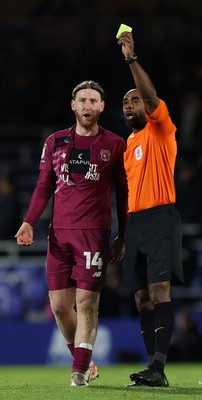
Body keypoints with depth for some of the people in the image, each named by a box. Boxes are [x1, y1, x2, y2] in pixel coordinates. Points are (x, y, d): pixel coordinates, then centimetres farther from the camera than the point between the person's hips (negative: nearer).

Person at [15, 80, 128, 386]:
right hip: (59, 232, 3)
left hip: (94, 232, -3)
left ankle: (80, 371, -5)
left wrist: (122, 238, 4)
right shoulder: (55, 142, 13)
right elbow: (44, 186, 13)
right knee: (60, 305, 2)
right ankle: (85, 363, 18)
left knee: (87, 303, -9)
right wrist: (29, 222, -1)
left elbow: (123, 193, 7)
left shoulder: (114, 145, 5)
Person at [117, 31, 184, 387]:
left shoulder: (160, 129, 1)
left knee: (159, 291, -17)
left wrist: (132, 59, -20)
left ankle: (158, 367, -25)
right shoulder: (128, 143, 21)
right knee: (142, 298, 2)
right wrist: (123, 233, 20)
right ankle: (154, 368, 3)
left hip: (160, 217, -8)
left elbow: (150, 96, -18)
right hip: (135, 221, 8)